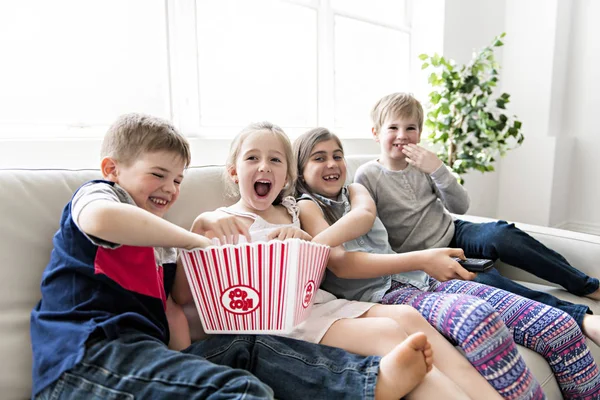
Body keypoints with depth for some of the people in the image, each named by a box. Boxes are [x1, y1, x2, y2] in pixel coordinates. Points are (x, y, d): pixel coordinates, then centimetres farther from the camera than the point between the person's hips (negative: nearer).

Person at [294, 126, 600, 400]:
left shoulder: (355, 190, 25)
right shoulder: (306, 206, 2)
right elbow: (340, 263, -13)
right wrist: (420, 259, -20)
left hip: (420, 281, 7)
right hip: (377, 296, -6)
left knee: (558, 326, -7)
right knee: (480, 317, -37)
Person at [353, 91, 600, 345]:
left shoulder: (422, 164, 1)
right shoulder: (367, 177, -10)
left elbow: (460, 207, -5)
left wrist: (437, 170, -18)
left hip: (452, 233, 4)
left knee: (500, 235, -26)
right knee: (483, 280, -30)